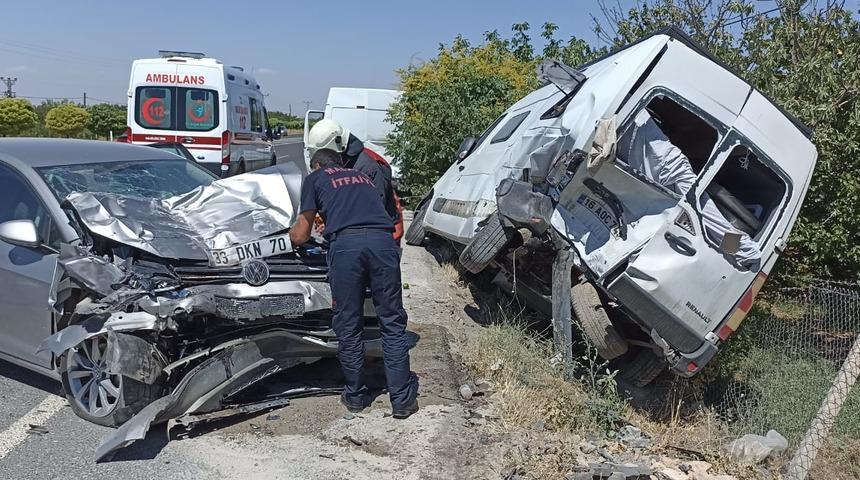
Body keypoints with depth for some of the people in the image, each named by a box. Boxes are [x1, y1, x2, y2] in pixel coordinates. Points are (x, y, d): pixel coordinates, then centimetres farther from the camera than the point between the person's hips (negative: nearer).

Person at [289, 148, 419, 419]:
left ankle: (355, 396, 23)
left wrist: (292, 232, 45)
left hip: (345, 244, -3)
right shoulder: (363, 176, 35)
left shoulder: (315, 179, 23)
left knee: (348, 327, 11)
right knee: (393, 324, 9)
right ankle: (402, 400, 12)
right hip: (382, 241, 3)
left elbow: (300, 237, 21)